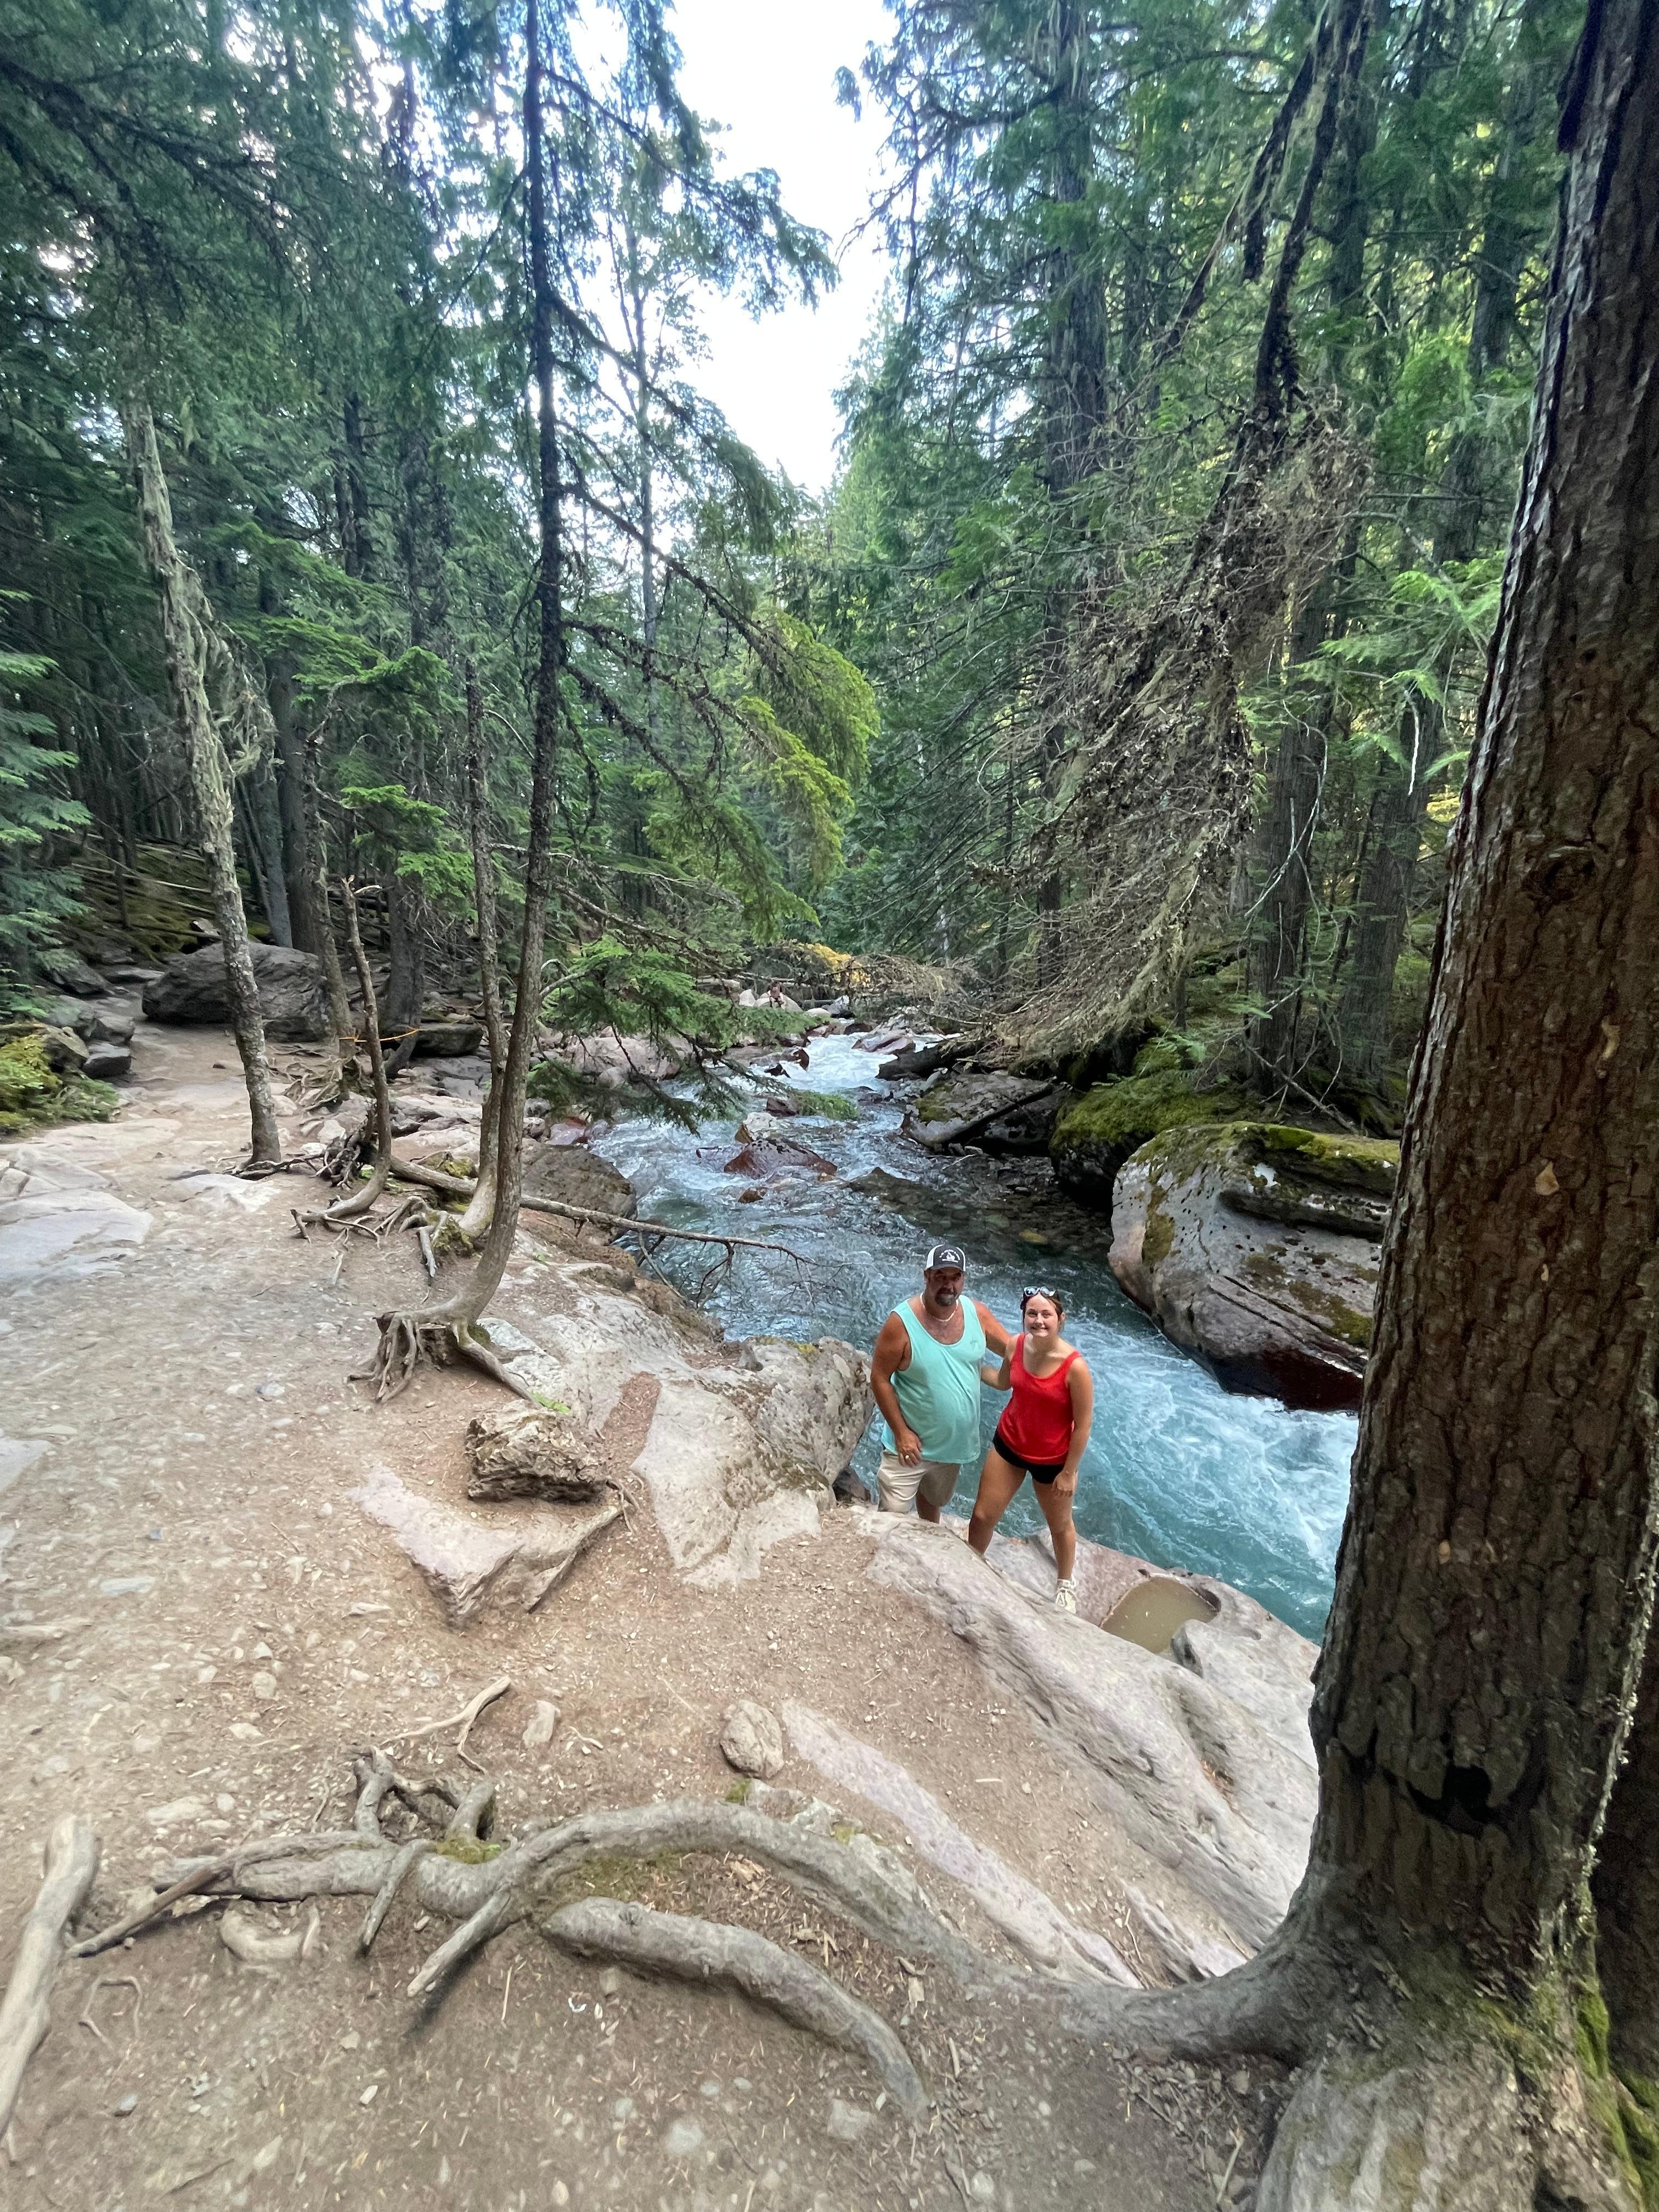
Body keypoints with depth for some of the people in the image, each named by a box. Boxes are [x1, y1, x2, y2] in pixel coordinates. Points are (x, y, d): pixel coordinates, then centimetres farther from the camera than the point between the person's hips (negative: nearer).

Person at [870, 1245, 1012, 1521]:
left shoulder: (977, 1313, -11)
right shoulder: (902, 1322, -24)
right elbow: (879, 1379, -17)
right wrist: (901, 1432, -18)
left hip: (955, 1443, 5)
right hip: (912, 1442, -5)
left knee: (934, 1499, 29)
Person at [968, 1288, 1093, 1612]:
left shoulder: (1075, 1366, -30)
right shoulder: (1016, 1345, -16)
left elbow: (1083, 1424, -19)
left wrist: (1069, 1472, -11)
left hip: (1052, 1460, -3)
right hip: (1008, 1444, 3)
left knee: (1060, 1526, 24)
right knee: (983, 1516, 14)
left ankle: (1065, 1584, 53)